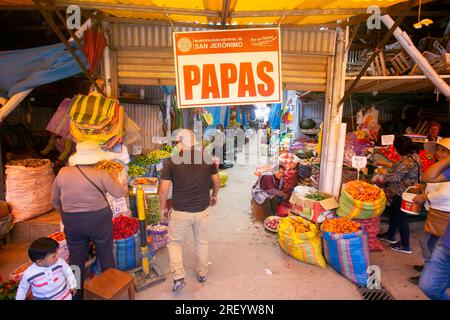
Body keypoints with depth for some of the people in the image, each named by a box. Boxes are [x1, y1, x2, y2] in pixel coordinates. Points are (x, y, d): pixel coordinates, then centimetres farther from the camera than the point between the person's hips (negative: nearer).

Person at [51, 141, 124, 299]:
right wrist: (113, 179, 7)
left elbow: (55, 200, 8)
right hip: (99, 220, -3)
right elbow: (119, 193, -9)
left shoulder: (62, 173, -2)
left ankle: (76, 294, 34)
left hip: (72, 223, 3)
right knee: (106, 256, 15)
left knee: (76, 260, 19)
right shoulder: (100, 174, -15)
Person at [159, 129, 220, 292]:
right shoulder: (207, 158, -4)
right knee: (202, 242, 22)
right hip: (202, 209, 3)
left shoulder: (172, 161, -10)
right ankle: (202, 273, 38)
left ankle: (178, 277, 14)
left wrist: (163, 208, 5)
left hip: (180, 211, -2)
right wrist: (214, 195, 24)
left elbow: (163, 189, -10)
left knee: (174, 242, 20)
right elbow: (217, 181, 6)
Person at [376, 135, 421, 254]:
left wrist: (384, 173, -9)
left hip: (402, 194, -10)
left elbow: (396, 178, -24)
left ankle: (405, 246, 19)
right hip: (403, 192, 10)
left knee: (400, 217, 4)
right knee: (394, 213, 23)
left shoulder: (407, 161, -28)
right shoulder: (414, 155, 4)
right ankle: (390, 235, 40)